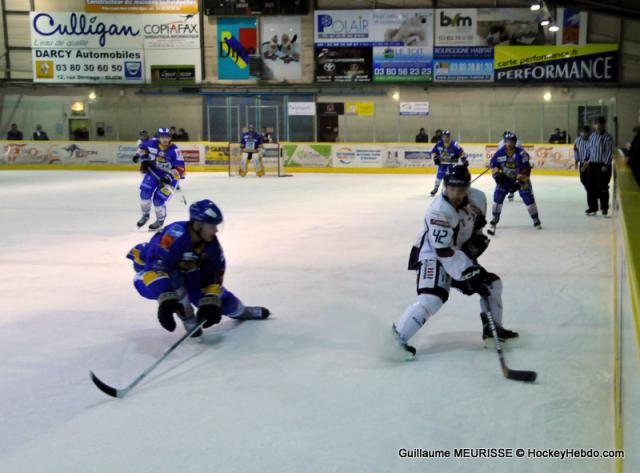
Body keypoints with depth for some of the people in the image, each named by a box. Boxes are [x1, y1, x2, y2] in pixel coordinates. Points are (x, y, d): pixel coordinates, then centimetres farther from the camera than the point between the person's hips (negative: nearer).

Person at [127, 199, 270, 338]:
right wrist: (166, 301, -53)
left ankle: (239, 310, 31)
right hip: (149, 273, -6)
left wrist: (211, 302, -19)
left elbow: (215, 274, -9)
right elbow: (156, 267, -45)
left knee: (220, 296, -1)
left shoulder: (211, 244, -16)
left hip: (184, 272, 6)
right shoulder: (175, 236, -39)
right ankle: (188, 319, -16)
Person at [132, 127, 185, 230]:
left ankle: (160, 220, 13)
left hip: (169, 176, -4)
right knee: (145, 191, -12)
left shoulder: (174, 151, -23)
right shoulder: (152, 143, -11)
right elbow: (142, 147, 13)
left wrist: (169, 176, -34)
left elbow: (180, 168, -23)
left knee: (159, 199, -13)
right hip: (154, 171, 4)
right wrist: (143, 158, 2)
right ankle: (145, 215, 14)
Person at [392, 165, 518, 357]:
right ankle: (398, 336, -21)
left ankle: (493, 328, 30)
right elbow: (444, 252, -31)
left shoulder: (477, 198, -9)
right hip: (433, 256, -8)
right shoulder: (438, 212, -30)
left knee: (492, 284, 12)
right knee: (432, 299, -28)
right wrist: (469, 274, -32)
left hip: (460, 253, 8)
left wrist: (478, 238, -1)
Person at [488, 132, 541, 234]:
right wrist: (496, 174, -14)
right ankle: (495, 218, 7)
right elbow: (493, 164, 1)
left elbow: (525, 170, -25)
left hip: (521, 178, -2)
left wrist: (519, 182, -29)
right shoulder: (500, 152, -14)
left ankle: (536, 219, 12)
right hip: (505, 178, 2)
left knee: (528, 198, -5)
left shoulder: (521, 153, -24)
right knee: (498, 195, -8)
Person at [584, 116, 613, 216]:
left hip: (602, 166, -6)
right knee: (591, 186, 7)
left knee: (602, 187, -3)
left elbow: (609, 152, -11)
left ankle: (604, 208, 9)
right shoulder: (592, 136, 11)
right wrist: (586, 159, 11)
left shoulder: (607, 137, -7)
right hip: (592, 164, 6)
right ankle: (593, 207, 16)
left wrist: (606, 165, -17)